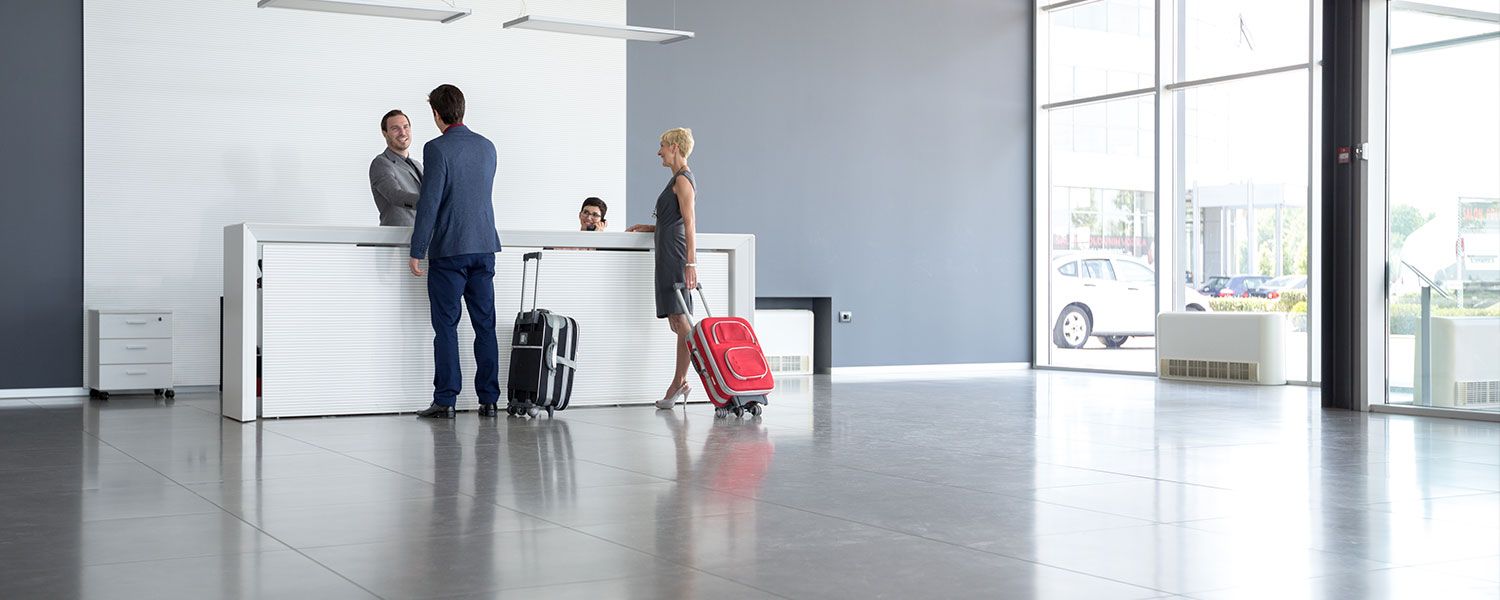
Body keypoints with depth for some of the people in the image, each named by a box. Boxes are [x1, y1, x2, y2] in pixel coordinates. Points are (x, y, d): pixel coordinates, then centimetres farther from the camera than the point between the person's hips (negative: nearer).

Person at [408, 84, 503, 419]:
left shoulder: (437, 149, -10)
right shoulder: (487, 147, 10)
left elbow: (429, 203, -13)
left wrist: (417, 251, -9)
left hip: (449, 248, -5)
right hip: (485, 246, 5)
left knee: (446, 326, 0)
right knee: (485, 325, 7)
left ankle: (445, 400, 0)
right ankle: (488, 399, 9)